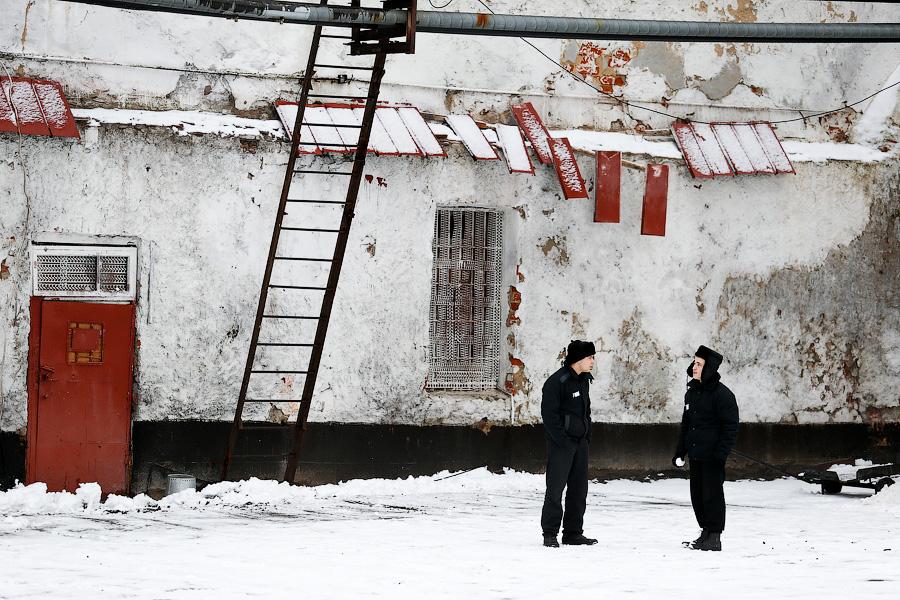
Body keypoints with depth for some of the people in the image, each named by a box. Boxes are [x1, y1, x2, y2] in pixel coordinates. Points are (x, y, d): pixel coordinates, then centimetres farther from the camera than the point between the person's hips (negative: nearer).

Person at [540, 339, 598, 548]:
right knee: (555, 488, -6)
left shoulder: (583, 380, 12)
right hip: (561, 444, -8)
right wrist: (562, 441, -19)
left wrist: (587, 434, 12)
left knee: (579, 489, 10)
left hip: (580, 443, 8)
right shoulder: (557, 382, -15)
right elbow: (549, 414, -16)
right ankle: (550, 534, -2)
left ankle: (573, 532, 17)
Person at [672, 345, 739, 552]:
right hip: (695, 455, 8)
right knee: (697, 495, 12)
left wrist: (721, 453, -20)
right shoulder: (692, 392, 13)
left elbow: (730, 426, -13)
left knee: (712, 494, -4)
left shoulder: (721, 394, -11)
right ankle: (706, 533, 22)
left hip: (712, 457, -8)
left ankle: (714, 537, 1)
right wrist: (680, 451, 17)